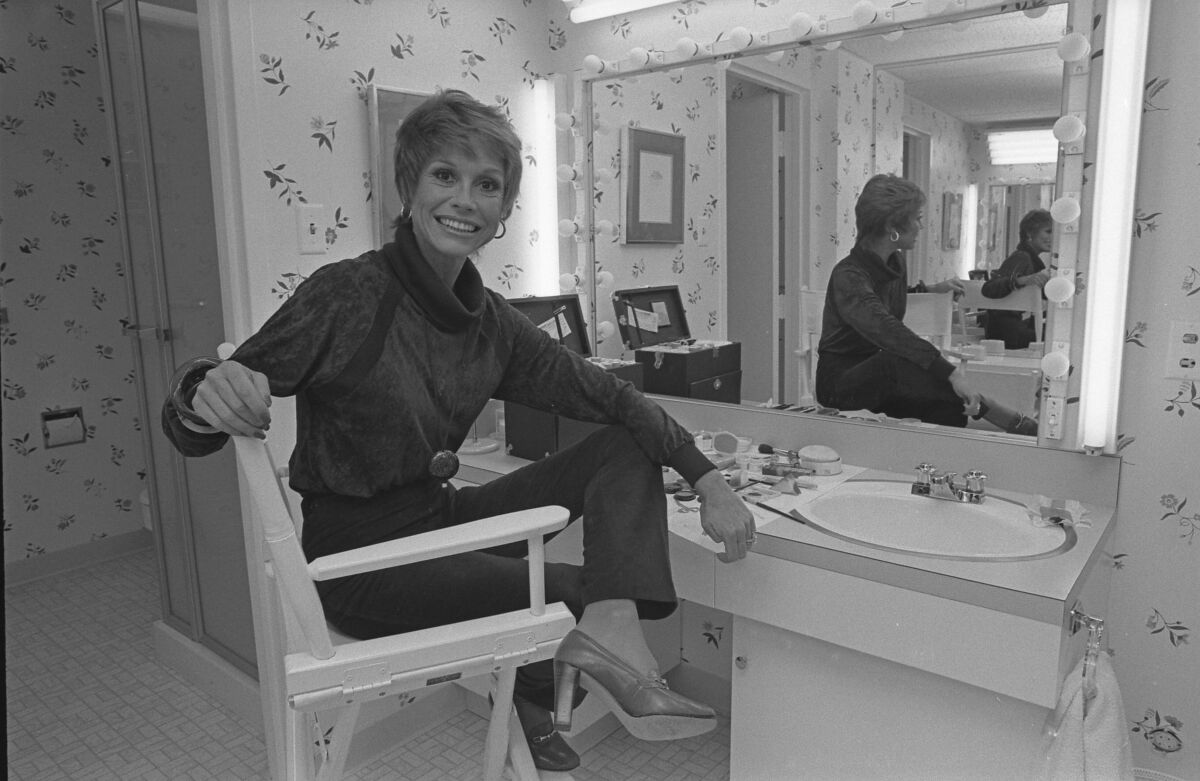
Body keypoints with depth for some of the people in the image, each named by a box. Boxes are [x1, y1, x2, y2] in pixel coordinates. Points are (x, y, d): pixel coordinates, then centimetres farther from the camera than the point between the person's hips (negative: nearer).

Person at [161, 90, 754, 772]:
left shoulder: (490, 320, -1)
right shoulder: (347, 295, -17)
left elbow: (606, 394, -3)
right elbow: (191, 428, -18)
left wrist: (709, 481, -13)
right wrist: (207, 396, -43)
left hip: (442, 519, 6)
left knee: (628, 447, -5)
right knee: (583, 593, -14)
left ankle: (607, 636, -22)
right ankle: (537, 699, 16)